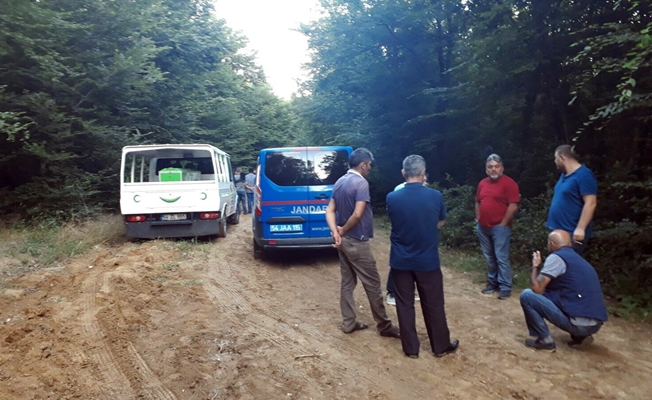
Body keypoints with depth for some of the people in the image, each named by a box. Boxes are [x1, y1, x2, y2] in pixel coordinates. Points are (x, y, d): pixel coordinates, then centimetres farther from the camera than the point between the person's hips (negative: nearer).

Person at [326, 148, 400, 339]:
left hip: (343, 241, 9)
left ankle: (349, 323, 22)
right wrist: (343, 230, -12)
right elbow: (357, 214, -26)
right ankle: (384, 326, 13)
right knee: (372, 284, 2)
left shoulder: (339, 182, 9)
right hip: (357, 242, -9)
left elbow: (330, 210, 6)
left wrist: (336, 232, -7)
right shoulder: (361, 183, -18)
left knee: (347, 282, 15)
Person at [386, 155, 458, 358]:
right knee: (433, 305, 14)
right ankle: (441, 346, 29)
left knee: (405, 304, 12)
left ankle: (411, 348, 22)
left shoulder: (392, 198, -12)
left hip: (401, 261, 0)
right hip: (428, 260, 0)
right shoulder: (435, 196, -11)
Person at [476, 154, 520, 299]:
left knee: (501, 258, -5)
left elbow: (513, 205, -14)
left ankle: (505, 287, 3)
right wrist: (478, 219, 10)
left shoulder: (508, 183, -10)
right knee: (489, 257, 14)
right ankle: (492, 282, 26)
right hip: (483, 227, 7)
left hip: (500, 227, -7)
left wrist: (503, 223, -14)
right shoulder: (482, 183, 11)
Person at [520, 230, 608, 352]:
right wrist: (540, 267, 31)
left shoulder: (556, 257, -6)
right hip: (595, 323, 9)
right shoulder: (578, 259, 20)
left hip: (579, 323, -9)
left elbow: (537, 288, -8)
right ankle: (580, 336, 17)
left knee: (527, 295, -5)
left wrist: (535, 266, 8)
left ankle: (544, 340, -1)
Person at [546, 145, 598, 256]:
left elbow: (591, 203, -21)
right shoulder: (565, 174, 13)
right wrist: (554, 225, 20)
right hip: (559, 231, 9)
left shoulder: (583, 175, -15)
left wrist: (580, 228, -25)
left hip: (573, 233, -9)